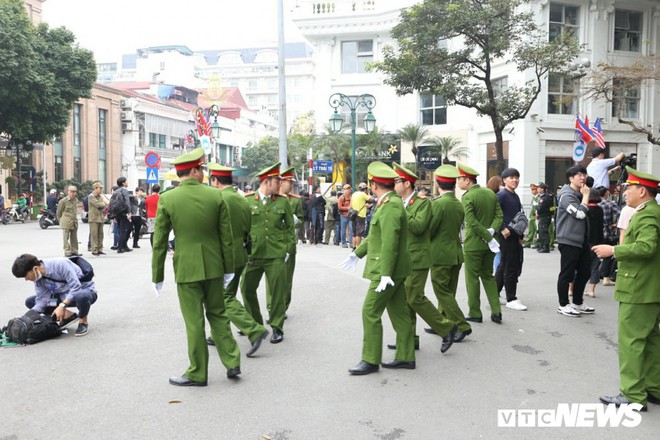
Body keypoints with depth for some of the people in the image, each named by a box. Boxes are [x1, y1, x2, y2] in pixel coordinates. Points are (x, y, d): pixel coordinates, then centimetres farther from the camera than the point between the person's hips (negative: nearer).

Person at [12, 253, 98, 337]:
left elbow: (76, 287, -31)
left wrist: (62, 306, -36)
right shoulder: (38, 278, -6)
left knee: (81, 297, -44)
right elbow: (42, 301, -10)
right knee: (30, 302, -1)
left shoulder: (60, 264, -28)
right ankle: (68, 315, 1)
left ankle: (83, 321, -10)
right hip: (64, 296, 7)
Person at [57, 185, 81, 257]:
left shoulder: (76, 200, 9)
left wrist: (75, 219, 16)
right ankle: (67, 252, -2)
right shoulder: (63, 201, -8)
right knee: (66, 238, -4)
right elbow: (59, 211, 1)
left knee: (74, 238, 10)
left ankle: (74, 251, 16)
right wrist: (60, 220, 8)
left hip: (74, 222, 6)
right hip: (66, 222, -6)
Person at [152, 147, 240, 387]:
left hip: (186, 268, -2)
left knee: (194, 322, 7)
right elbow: (227, 237, 0)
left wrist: (157, 276, 4)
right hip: (213, 266, 2)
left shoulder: (166, 199, -8)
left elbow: (159, 242, -5)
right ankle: (232, 362, 20)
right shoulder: (216, 196, -4)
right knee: (217, 314, 19)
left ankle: (197, 373, 20)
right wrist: (229, 268, 10)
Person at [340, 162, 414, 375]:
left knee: (370, 312, -4)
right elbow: (376, 235, 22)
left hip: (388, 269, -10)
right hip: (394, 270, 10)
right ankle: (405, 357, 23)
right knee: (399, 312, 14)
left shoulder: (390, 207, -19)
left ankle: (370, 360, 5)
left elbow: (390, 243, -26)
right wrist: (357, 253, 25)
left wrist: (385, 274, -28)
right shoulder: (391, 203, 14)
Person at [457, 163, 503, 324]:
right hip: (488, 243, 7)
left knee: (472, 278, 5)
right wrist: (491, 231, -11)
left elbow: (472, 222, -23)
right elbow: (499, 215, 0)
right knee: (488, 276, 17)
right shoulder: (491, 193, 6)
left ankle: (475, 313, 13)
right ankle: (496, 311, 13)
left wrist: (489, 238, -17)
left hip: (473, 244, -7)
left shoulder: (467, 197, -15)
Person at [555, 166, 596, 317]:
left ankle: (578, 303, 25)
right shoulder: (567, 195, -14)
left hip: (581, 240, 10)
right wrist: (586, 196, -14)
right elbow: (580, 214, -24)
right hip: (569, 241, -10)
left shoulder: (579, 195, 19)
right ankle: (563, 305, 6)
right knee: (567, 274, -3)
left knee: (584, 272, 14)